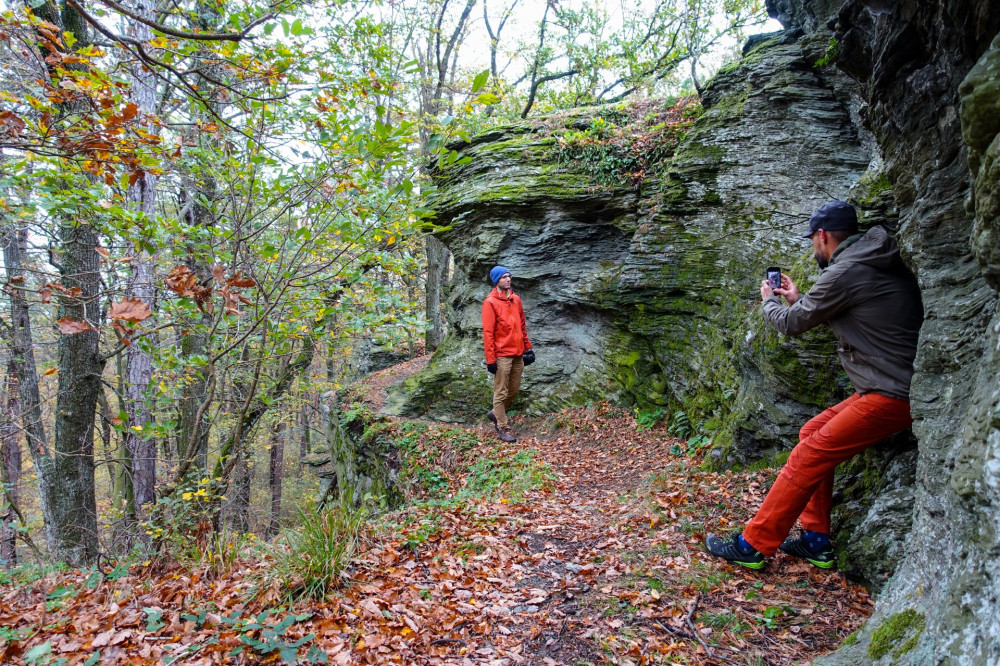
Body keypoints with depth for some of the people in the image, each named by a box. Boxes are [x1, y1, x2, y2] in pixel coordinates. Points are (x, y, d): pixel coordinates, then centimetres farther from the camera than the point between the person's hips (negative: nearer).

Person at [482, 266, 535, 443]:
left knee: (514, 390, 15)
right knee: (501, 393, 1)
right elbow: (488, 333, -12)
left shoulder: (516, 299, 12)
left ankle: (496, 413, 35)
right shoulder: (490, 302, -8)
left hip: (518, 354, 7)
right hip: (502, 355, -7)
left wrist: (528, 347, 15)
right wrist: (490, 359, -15)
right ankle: (503, 428, 10)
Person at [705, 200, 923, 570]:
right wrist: (797, 299, 31)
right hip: (902, 385, 10)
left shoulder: (845, 272, -16)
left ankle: (751, 545, 1)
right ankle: (815, 541, 20)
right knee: (813, 432, 15)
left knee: (807, 457, -7)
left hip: (891, 397, -10)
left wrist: (768, 300, 15)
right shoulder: (878, 264, 14)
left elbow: (793, 323, -5)